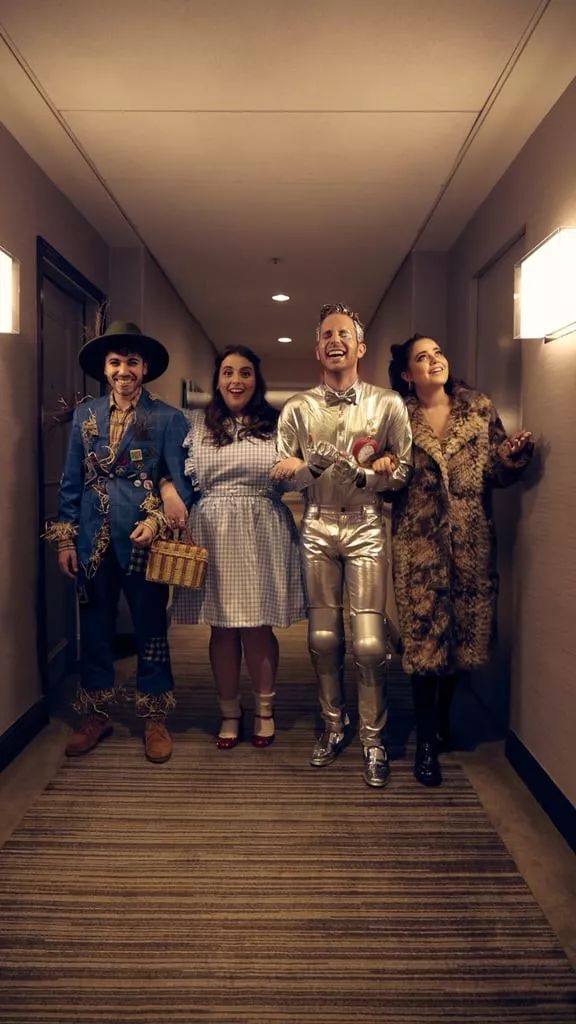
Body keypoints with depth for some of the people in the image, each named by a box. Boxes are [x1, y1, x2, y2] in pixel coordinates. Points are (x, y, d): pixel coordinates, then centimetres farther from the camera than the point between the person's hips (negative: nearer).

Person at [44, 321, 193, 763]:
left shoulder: (169, 418, -2)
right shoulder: (85, 414, 8)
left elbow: (182, 481, -7)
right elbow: (72, 481, 9)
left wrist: (157, 519, -22)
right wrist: (65, 538, 5)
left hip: (143, 538, -3)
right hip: (93, 540, 3)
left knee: (151, 628, 7)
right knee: (95, 627, 13)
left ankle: (155, 718, 23)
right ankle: (95, 714, 29)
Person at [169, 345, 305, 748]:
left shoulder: (276, 423, 7)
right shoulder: (197, 423, 9)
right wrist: (168, 490, -12)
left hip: (262, 536, -1)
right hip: (212, 535, 1)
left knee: (258, 626, 5)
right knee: (222, 627, 8)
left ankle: (265, 709, 27)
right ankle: (229, 711, 26)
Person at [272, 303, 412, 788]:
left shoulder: (388, 404, 2)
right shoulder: (297, 409, 6)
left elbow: (402, 473, -1)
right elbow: (283, 477, 2)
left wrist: (361, 474, -17)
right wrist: (318, 460, -16)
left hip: (366, 527, -2)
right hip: (317, 528, 2)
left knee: (370, 642, -4)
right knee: (323, 636, 9)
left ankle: (374, 737, 14)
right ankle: (334, 723, 28)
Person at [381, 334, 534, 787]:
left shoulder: (479, 408, 6)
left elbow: (499, 472, 5)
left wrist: (515, 455, -15)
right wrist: (379, 471, -15)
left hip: (472, 541, 2)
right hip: (419, 542, -2)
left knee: (465, 631, 11)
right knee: (425, 637, -1)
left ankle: (443, 715, 36)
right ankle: (426, 741, 15)